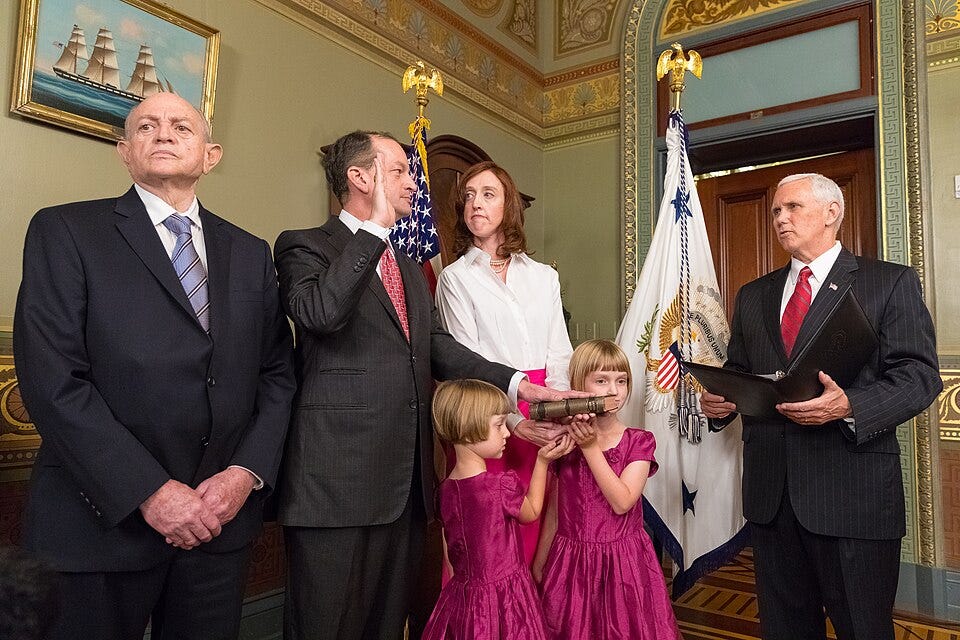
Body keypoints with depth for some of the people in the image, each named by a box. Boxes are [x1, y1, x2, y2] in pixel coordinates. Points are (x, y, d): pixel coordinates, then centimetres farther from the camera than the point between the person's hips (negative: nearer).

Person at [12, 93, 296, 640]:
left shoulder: (251, 253, 10)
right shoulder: (65, 232, -2)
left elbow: (277, 373, 7)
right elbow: (52, 381, -12)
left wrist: (247, 473, -7)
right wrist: (150, 492, -16)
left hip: (223, 517, 4)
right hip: (106, 519, -3)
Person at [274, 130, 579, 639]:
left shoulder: (410, 269, 21)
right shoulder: (304, 247, -2)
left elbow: (440, 349, 12)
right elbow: (319, 313, -23)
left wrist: (516, 384, 0)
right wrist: (376, 227, -17)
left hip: (406, 482, 7)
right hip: (338, 480, -6)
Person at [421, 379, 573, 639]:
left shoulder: (446, 488, -3)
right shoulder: (502, 484, -21)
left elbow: (452, 553, 6)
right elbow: (531, 512, 0)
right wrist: (542, 461, 4)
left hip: (461, 592, 6)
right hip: (504, 596, -6)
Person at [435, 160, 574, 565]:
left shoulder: (544, 277, 14)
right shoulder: (455, 277, 4)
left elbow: (558, 353, 9)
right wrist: (510, 419, -18)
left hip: (542, 417, 3)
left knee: (534, 524, 6)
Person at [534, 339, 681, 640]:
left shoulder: (638, 441, -5)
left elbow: (622, 502, -18)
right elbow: (554, 513, 6)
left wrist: (591, 448, -20)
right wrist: (538, 566, 10)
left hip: (623, 559, -1)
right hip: (571, 559, 2)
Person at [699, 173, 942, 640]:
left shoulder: (892, 282, 1)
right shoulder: (752, 296, 15)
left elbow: (919, 375, -7)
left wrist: (849, 406, -24)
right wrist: (718, 401, -4)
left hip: (853, 491, -4)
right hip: (770, 492, 5)